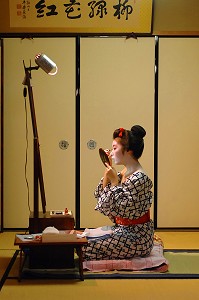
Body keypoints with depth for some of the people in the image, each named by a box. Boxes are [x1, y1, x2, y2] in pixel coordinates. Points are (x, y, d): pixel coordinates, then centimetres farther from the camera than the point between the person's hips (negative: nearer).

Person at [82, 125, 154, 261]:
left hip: (136, 237, -9)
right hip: (123, 230, 9)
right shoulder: (124, 172, 8)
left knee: (84, 249, -15)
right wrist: (108, 170, 3)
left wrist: (114, 181, -18)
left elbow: (120, 210, -23)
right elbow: (101, 196, 10)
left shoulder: (139, 178, -21)